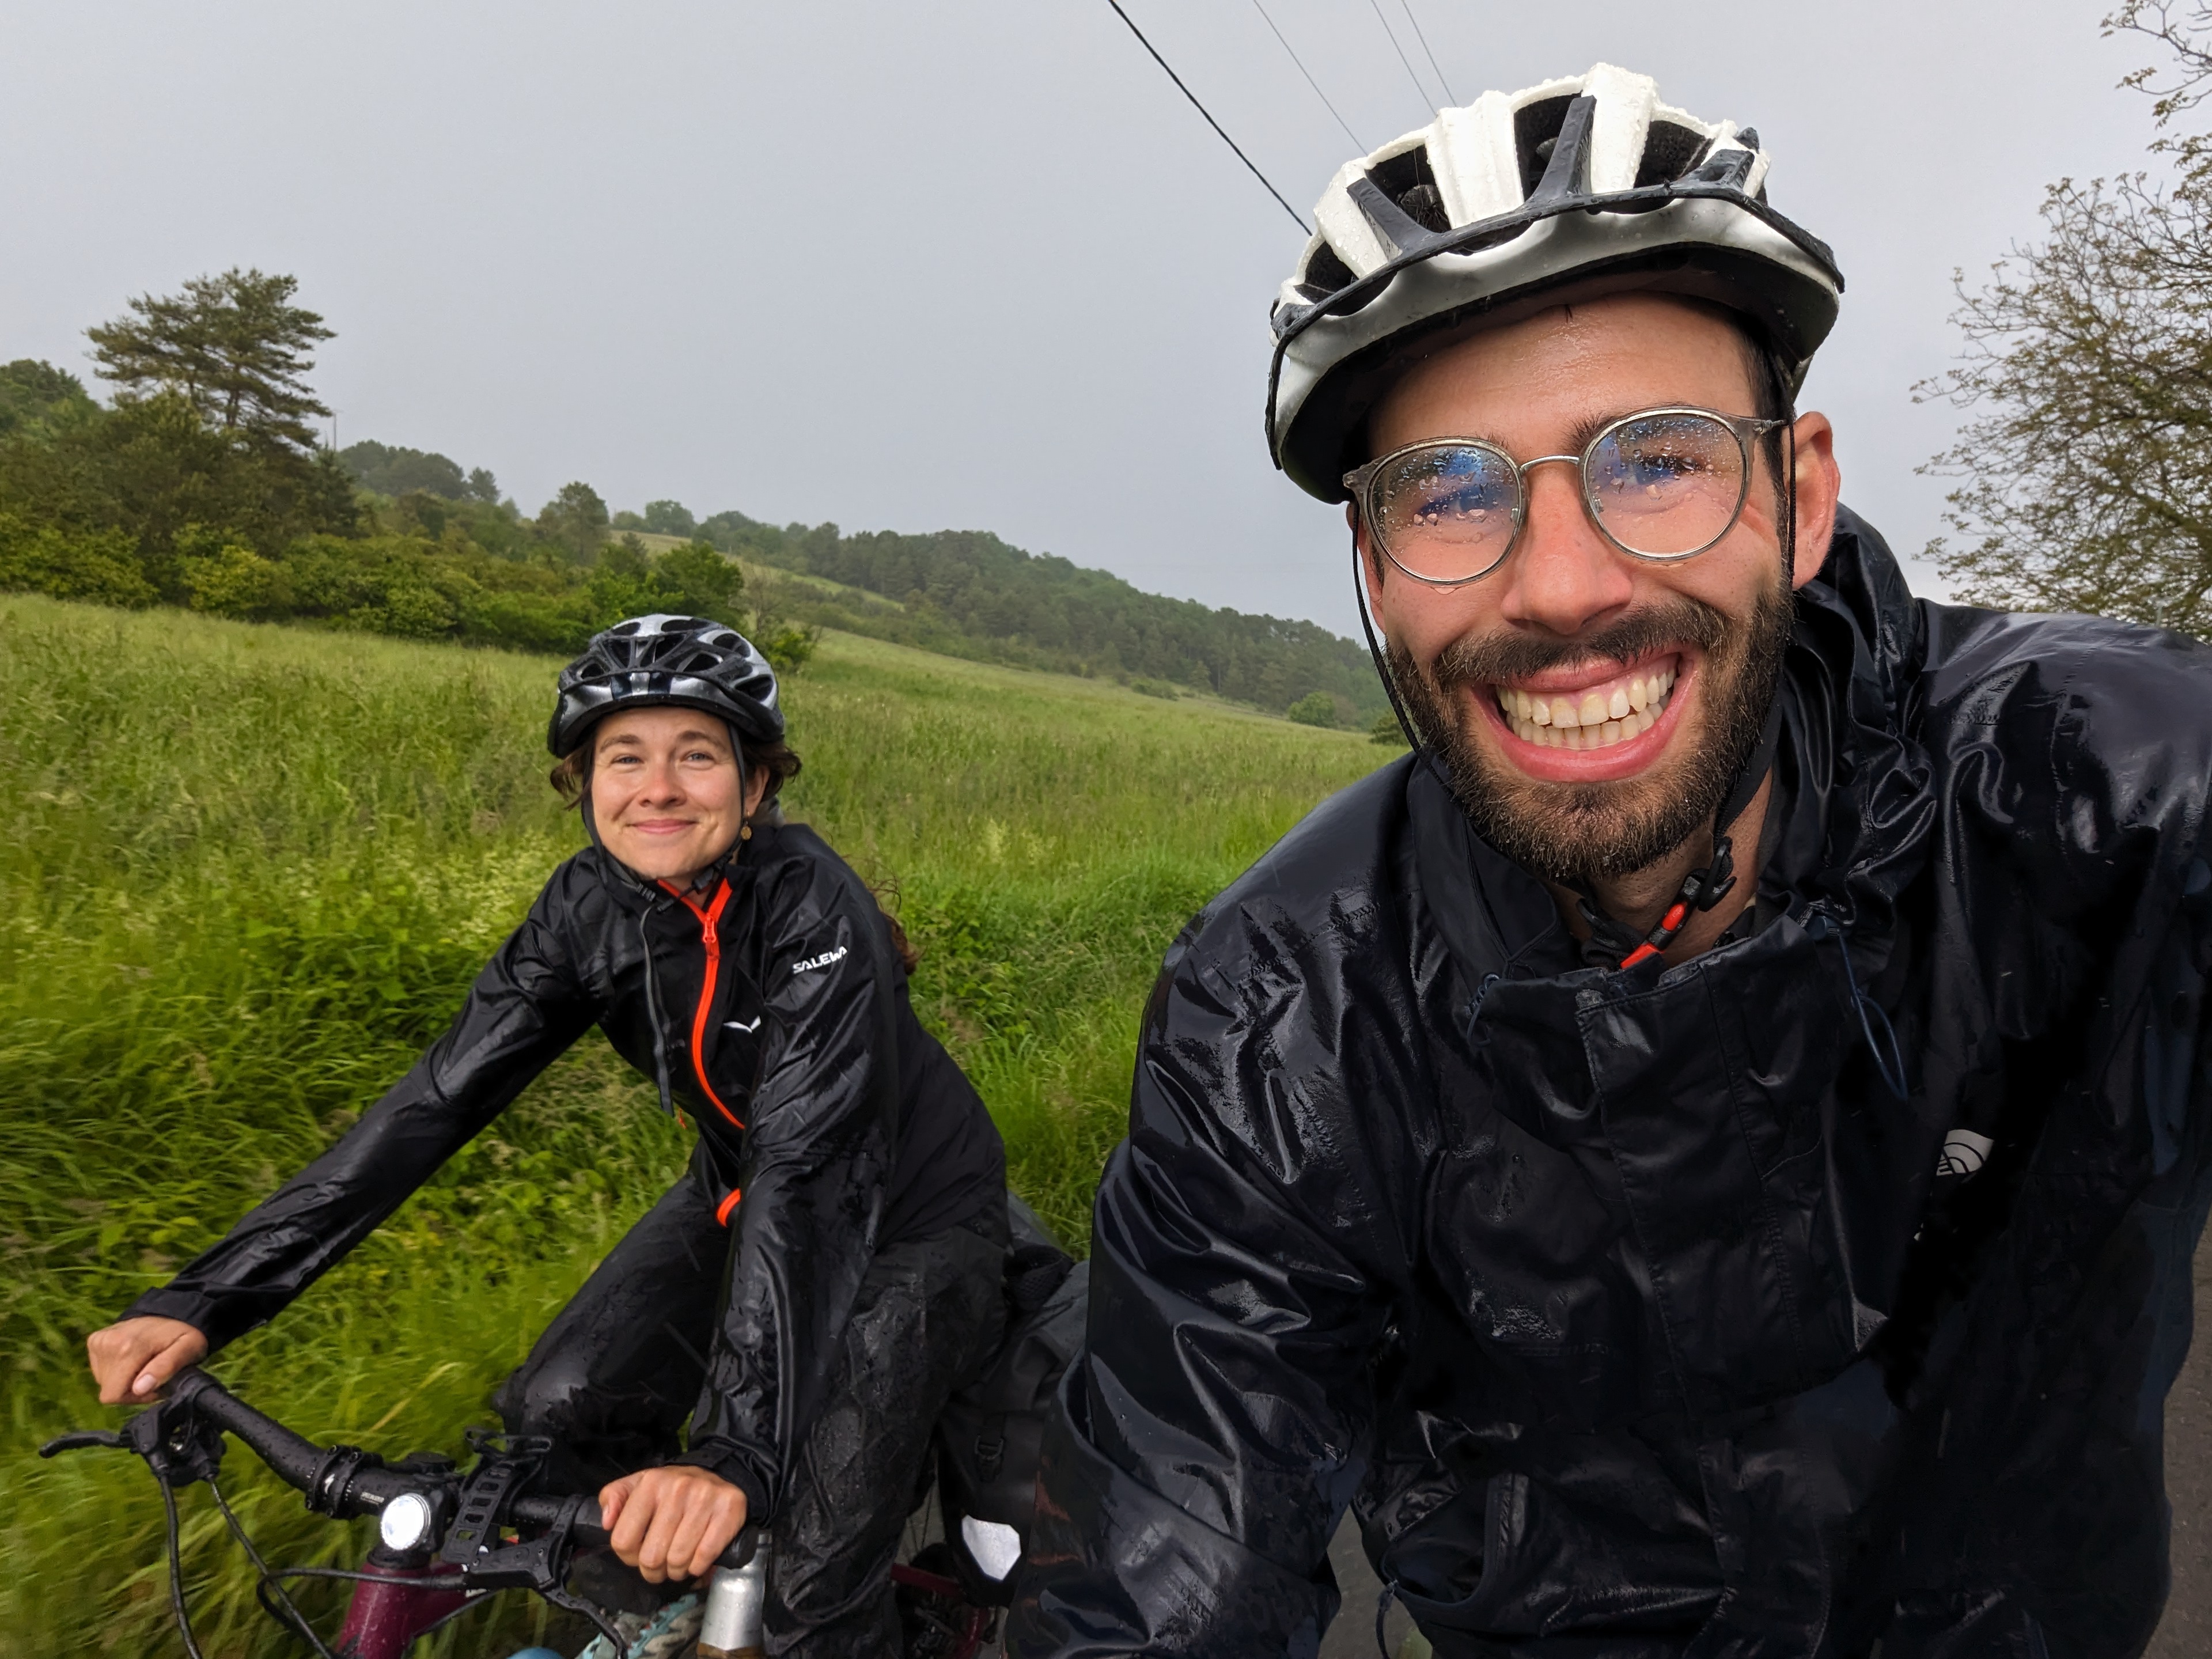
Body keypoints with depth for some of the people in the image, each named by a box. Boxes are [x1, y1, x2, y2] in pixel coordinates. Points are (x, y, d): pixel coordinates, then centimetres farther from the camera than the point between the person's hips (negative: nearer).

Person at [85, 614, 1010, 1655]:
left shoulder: (815, 912, -30)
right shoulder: (591, 906, -12)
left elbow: (800, 1172, -39)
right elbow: (439, 1098, -14)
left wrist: (736, 1454, -48)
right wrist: (202, 1301, -20)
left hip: (913, 1216, -6)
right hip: (741, 1190, 6)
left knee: (818, 1570, -21)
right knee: (556, 1413, -6)